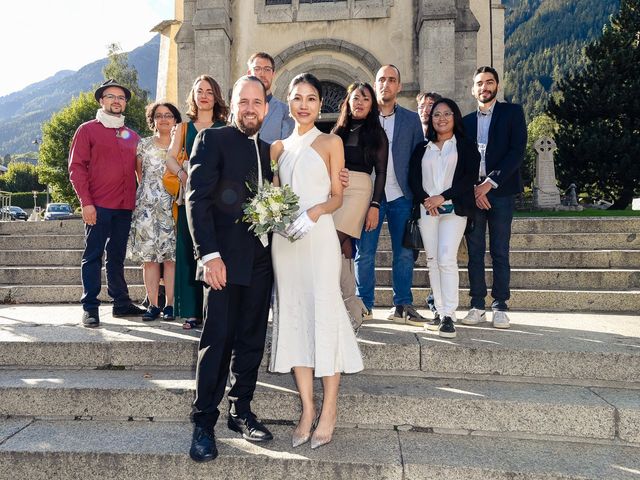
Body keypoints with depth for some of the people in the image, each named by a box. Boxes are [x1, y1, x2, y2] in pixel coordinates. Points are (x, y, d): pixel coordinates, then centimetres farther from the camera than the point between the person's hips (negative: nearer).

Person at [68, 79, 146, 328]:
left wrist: (136, 200, 8)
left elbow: (136, 169, 20)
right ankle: (90, 308, 2)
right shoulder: (88, 130, 4)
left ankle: (121, 303, 18)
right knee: (93, 256, -2)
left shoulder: (132, 136, 16)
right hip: (98, 205, -4)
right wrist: (86, 202, -12)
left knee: (117, 256, 11)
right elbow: (76, 167, -3)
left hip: (125, 206, 4)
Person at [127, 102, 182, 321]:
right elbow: (140, 175, 17)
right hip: (147, 206, 1)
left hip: (172, 206, -1)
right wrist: (149, 192, 12)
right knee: (149, 257, -1)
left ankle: (169, 305, 4)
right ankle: (153, 305, 5)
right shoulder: (143, 145, 10)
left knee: (171, 257, -3)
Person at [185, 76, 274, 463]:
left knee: (252, 342, 11)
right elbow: (197, 199, -8)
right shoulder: (213, 139, 0)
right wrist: (209, 254, -17)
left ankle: (241, 412, 25)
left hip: (261, 260, 6)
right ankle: (204, 424, 11)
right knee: (217, 341, -2)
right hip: (225, 258, -5)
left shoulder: (268, 149, 17)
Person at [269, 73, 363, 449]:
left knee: (323, 311, -5)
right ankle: (307, 408, 12)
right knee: (293, 314, 3)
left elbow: (337, 196, 2)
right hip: (284, 239, 4)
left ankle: (329, 410, 6)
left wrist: (314, 212, -17)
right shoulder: (279, 147, 17)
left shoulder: (331, 142, 7)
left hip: (319, 236, -4)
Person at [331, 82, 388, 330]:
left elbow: (381, 172, 4)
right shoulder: (338, 132, 19)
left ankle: (351, 305, -9)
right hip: (333, 190, 4)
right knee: (343, 246, -2)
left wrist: (375, 205, -5)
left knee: (333, 244, -18)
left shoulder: (377, 134, 10)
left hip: (359, 190, -4)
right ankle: (353, 305, 8)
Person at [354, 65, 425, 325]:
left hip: (401, 196, 2)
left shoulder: (411, 119, 10)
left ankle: (402, 306, 15)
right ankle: (364, 305, 14)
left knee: (404, 253, 4)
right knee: (364, 252, 2)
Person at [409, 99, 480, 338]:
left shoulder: (465, 146, 8)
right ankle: (440, 311, 8)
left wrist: (442, 197, -13)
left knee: (447, 259, -15)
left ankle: (449, 316, -14)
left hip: (453, 208, -4)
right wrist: (424, 199, -10)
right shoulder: (422, 148, 18)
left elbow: (470, 177, -3)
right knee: (432, 260, 2)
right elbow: (413, 178, 8)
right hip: (426, 209, 4)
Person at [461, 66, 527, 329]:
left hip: (500, 192, -2)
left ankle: (500, 307, 6)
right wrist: (473, 190, -5)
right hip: (471, 193, 3)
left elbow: (517, 151, -5)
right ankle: (477, 306, 9)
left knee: (500, 252, -1)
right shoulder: (466, 121, 16)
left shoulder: (512, 112, 7)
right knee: (475, 252, 3)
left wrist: (490, 182, -12)